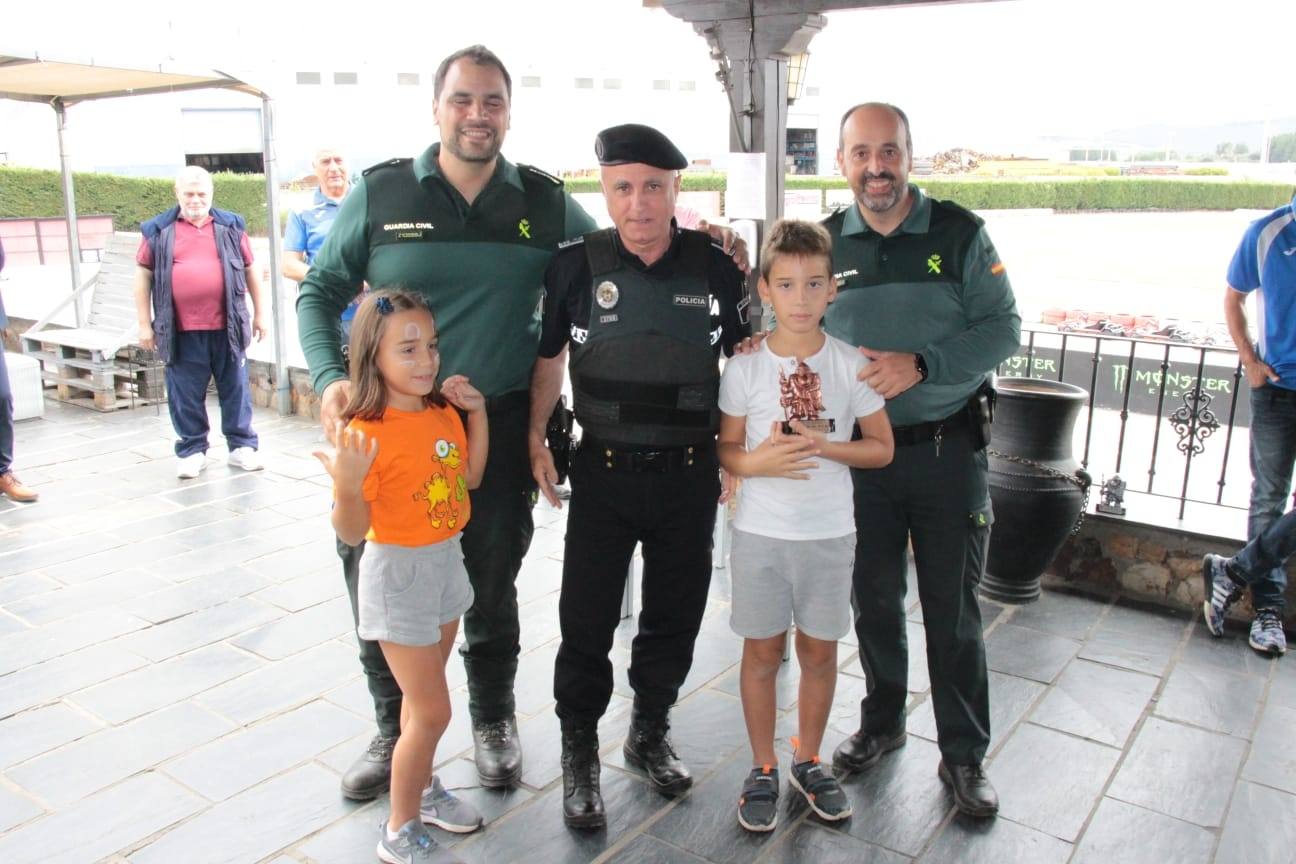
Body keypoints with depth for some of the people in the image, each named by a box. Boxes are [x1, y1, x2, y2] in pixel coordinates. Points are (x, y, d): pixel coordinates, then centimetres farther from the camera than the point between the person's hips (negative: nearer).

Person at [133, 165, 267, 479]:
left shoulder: (231, 226, 9)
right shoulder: (158, 231, 6)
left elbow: (250, 270, 13)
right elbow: (143, 275, 8)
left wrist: (259, 313, 11)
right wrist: (145, 324, 4)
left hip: (226, 327, 0)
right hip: (181, 332, 0)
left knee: (235, 390, 7)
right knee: (186, 396, 7)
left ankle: (242, 445, 18)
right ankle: (192, 451, 19)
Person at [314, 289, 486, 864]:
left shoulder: (444, 413, -1)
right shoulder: (367, 432, -23)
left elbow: (469, 477, 12)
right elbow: (351, 531, -20)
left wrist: (476, 413, 1)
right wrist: (347, 486, -40)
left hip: (446, 562, 7)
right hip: (399, 574, -7)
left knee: (422, 697, 23)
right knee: (432, 710, -1)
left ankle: (422, 789, 43)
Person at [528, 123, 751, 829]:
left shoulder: (716, 267, -2)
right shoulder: (576, 265, -5)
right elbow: (549, 356, 5)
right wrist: (535, 438, -3)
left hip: (690, 475, 2)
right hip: (603, 473, -1)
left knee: (675, 615, 15)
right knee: (586, 620, 4)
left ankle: (650, 732, 38)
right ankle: (578, 754, 25)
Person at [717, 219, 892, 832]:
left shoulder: (851, 365, -5)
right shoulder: (744, 367, -6)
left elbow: (881, 448, 1)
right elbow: (726, 449, 1)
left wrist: (824, 446, -16)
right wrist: (757, 462, -21)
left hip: (830, 533, 1)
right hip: (761, 531, -1)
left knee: (819, 650, 12)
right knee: (762, 650, 9)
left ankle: (807, 762, 34)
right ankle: (763, 769, 28)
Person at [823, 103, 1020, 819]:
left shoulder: (959, 233, -3)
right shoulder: (826, 243, 4)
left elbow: (1003, 328, -7)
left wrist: (919, 365, -21)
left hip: (946, 449, -2)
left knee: (953, 609, 5)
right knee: (874, 600, 14)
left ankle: (964, 754, 22)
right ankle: (882, 722, 35)